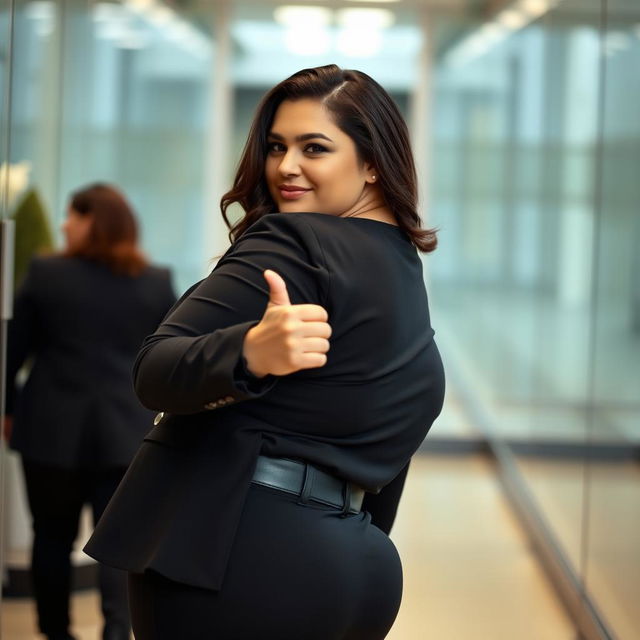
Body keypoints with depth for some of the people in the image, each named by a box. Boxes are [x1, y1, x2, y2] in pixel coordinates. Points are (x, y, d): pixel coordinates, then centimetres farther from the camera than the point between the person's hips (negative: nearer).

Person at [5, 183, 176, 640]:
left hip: (52, 429, -1)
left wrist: (9, 407, 12)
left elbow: (14, 348, 0)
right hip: (126, 431, 1)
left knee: (53, 536, 11)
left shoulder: (45, 274, -3)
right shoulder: (157, 282, 3)